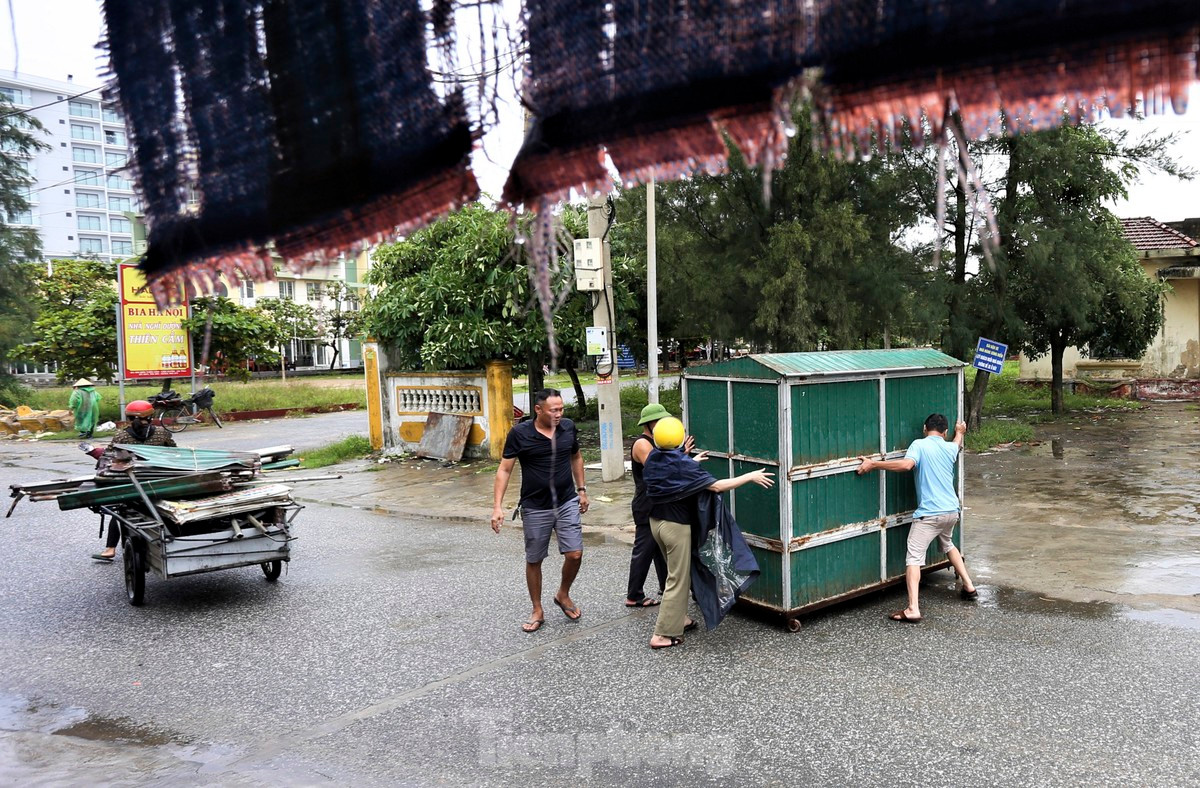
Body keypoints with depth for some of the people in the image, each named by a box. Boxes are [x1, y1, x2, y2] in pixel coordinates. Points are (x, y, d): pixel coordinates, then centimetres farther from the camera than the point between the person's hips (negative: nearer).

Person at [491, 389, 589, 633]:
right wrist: (497, 506, -15)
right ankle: (537, 611, 27)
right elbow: (504, 470, -8)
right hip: (535, 508, -2)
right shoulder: (520, 433, -12)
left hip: (567, 503, 2)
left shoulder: (568, 427, -2)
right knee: (533, 560, 9)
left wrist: (581, 489, 15)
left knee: (575, 555, -4)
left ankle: (563, 595, 25)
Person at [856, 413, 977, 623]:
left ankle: (913, 610, -20)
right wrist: (959, 432, 59)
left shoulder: (919, 444, -7)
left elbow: (906, 464, -27)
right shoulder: (950, 448, 11)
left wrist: (873, 464, -22)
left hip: (929, 514, -7)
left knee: (914, 558, -8)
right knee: (947, 544, 35)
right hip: (952, 511, 7)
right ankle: (968, 586, 41)